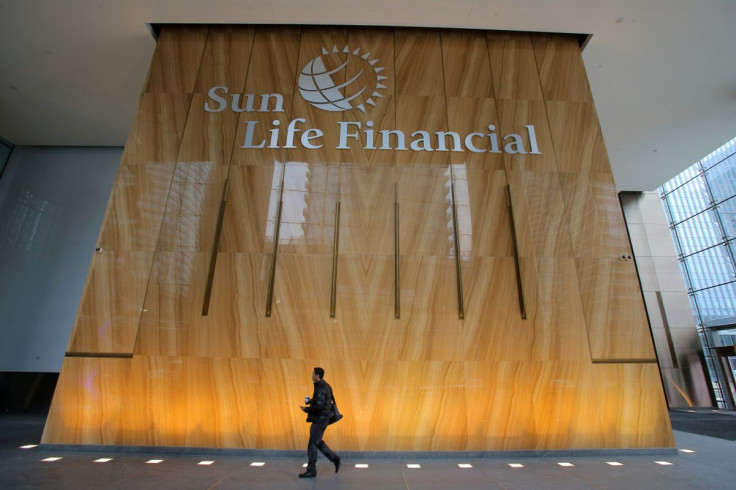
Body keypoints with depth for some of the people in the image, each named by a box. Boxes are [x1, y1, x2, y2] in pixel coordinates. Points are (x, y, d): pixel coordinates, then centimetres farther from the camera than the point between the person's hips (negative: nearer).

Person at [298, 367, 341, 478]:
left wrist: (306, 409, -13)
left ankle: (311, 471, 13)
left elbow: (318, 406, -26)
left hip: (320, 419, -10)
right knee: (318, 442, 19)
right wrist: (311, 400, 6)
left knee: (312, 444, 1)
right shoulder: (324, 386, 10)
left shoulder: (321, 388, -21)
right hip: (322, 418, 10)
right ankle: (335, 458, 23)